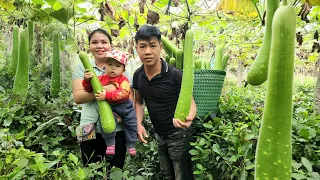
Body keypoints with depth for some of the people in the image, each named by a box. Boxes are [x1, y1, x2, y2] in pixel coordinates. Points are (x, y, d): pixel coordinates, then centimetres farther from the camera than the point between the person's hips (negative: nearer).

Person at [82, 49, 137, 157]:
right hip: (108, 107, 0)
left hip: (124, 106, 0)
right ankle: (110, 143, -6)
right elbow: (89, 89, 6)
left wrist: (107, 95, -37)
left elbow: (123, 93, -27)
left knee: (132, 123, 4)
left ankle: (131, 145, 28)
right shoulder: (101, 78, 2)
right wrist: (87, 80, -16)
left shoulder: (123, 80, -9)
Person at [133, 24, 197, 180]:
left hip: (177, 135, -5)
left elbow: (190, 103, -19)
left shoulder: (175, 75, -25)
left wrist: (189, 118, -42)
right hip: (159, 135, 6)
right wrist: (139, 124, -8)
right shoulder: (138, 75, -8)